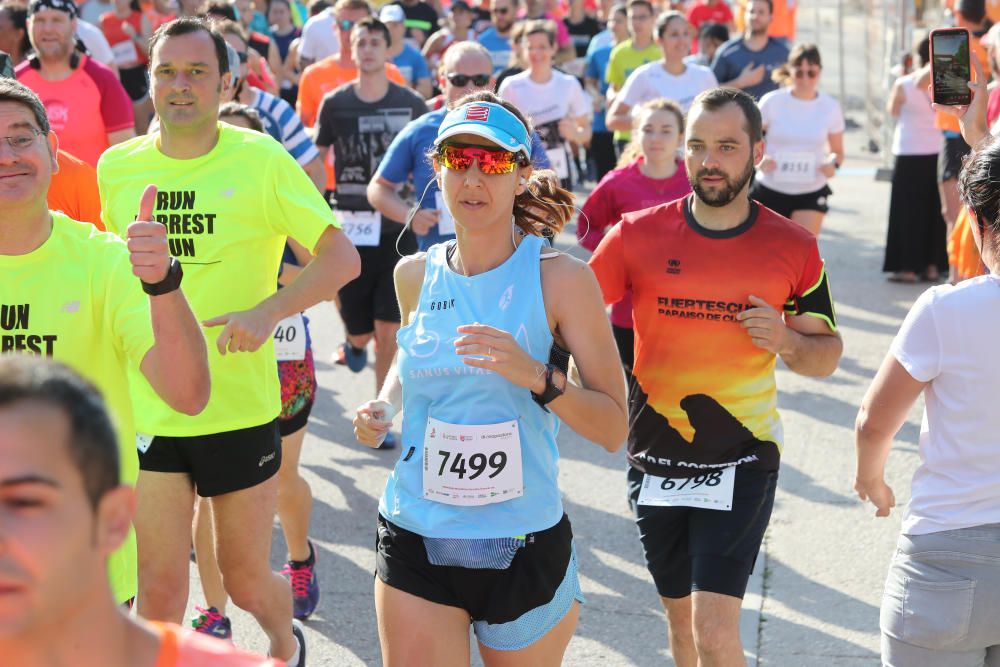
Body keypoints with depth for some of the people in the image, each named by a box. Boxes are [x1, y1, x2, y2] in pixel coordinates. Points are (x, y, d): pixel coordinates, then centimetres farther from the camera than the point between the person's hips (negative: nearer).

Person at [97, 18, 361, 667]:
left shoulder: (261, 159, -8)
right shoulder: (117, 167, 2)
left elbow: (342, 257, -9)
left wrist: (268, 311, -22)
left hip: (242, 409, -2)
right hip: (147, 413, 2)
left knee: (247, 580, 12)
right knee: (159, 589, 1)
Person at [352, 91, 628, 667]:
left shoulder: (560, 278, -9)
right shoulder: (415, 275, 3)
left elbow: (614, 429, -11)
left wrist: (537, 376, -27)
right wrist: (384, 409, 6)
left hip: (524, 548, -2)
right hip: (416, 543, 2)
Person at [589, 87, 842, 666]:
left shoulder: (793, 248, -5)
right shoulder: (638, 234, -5)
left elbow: (827, 355, 5)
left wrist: (788, 341, -16)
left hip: (742, 461, -2)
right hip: (655, 460, 2)